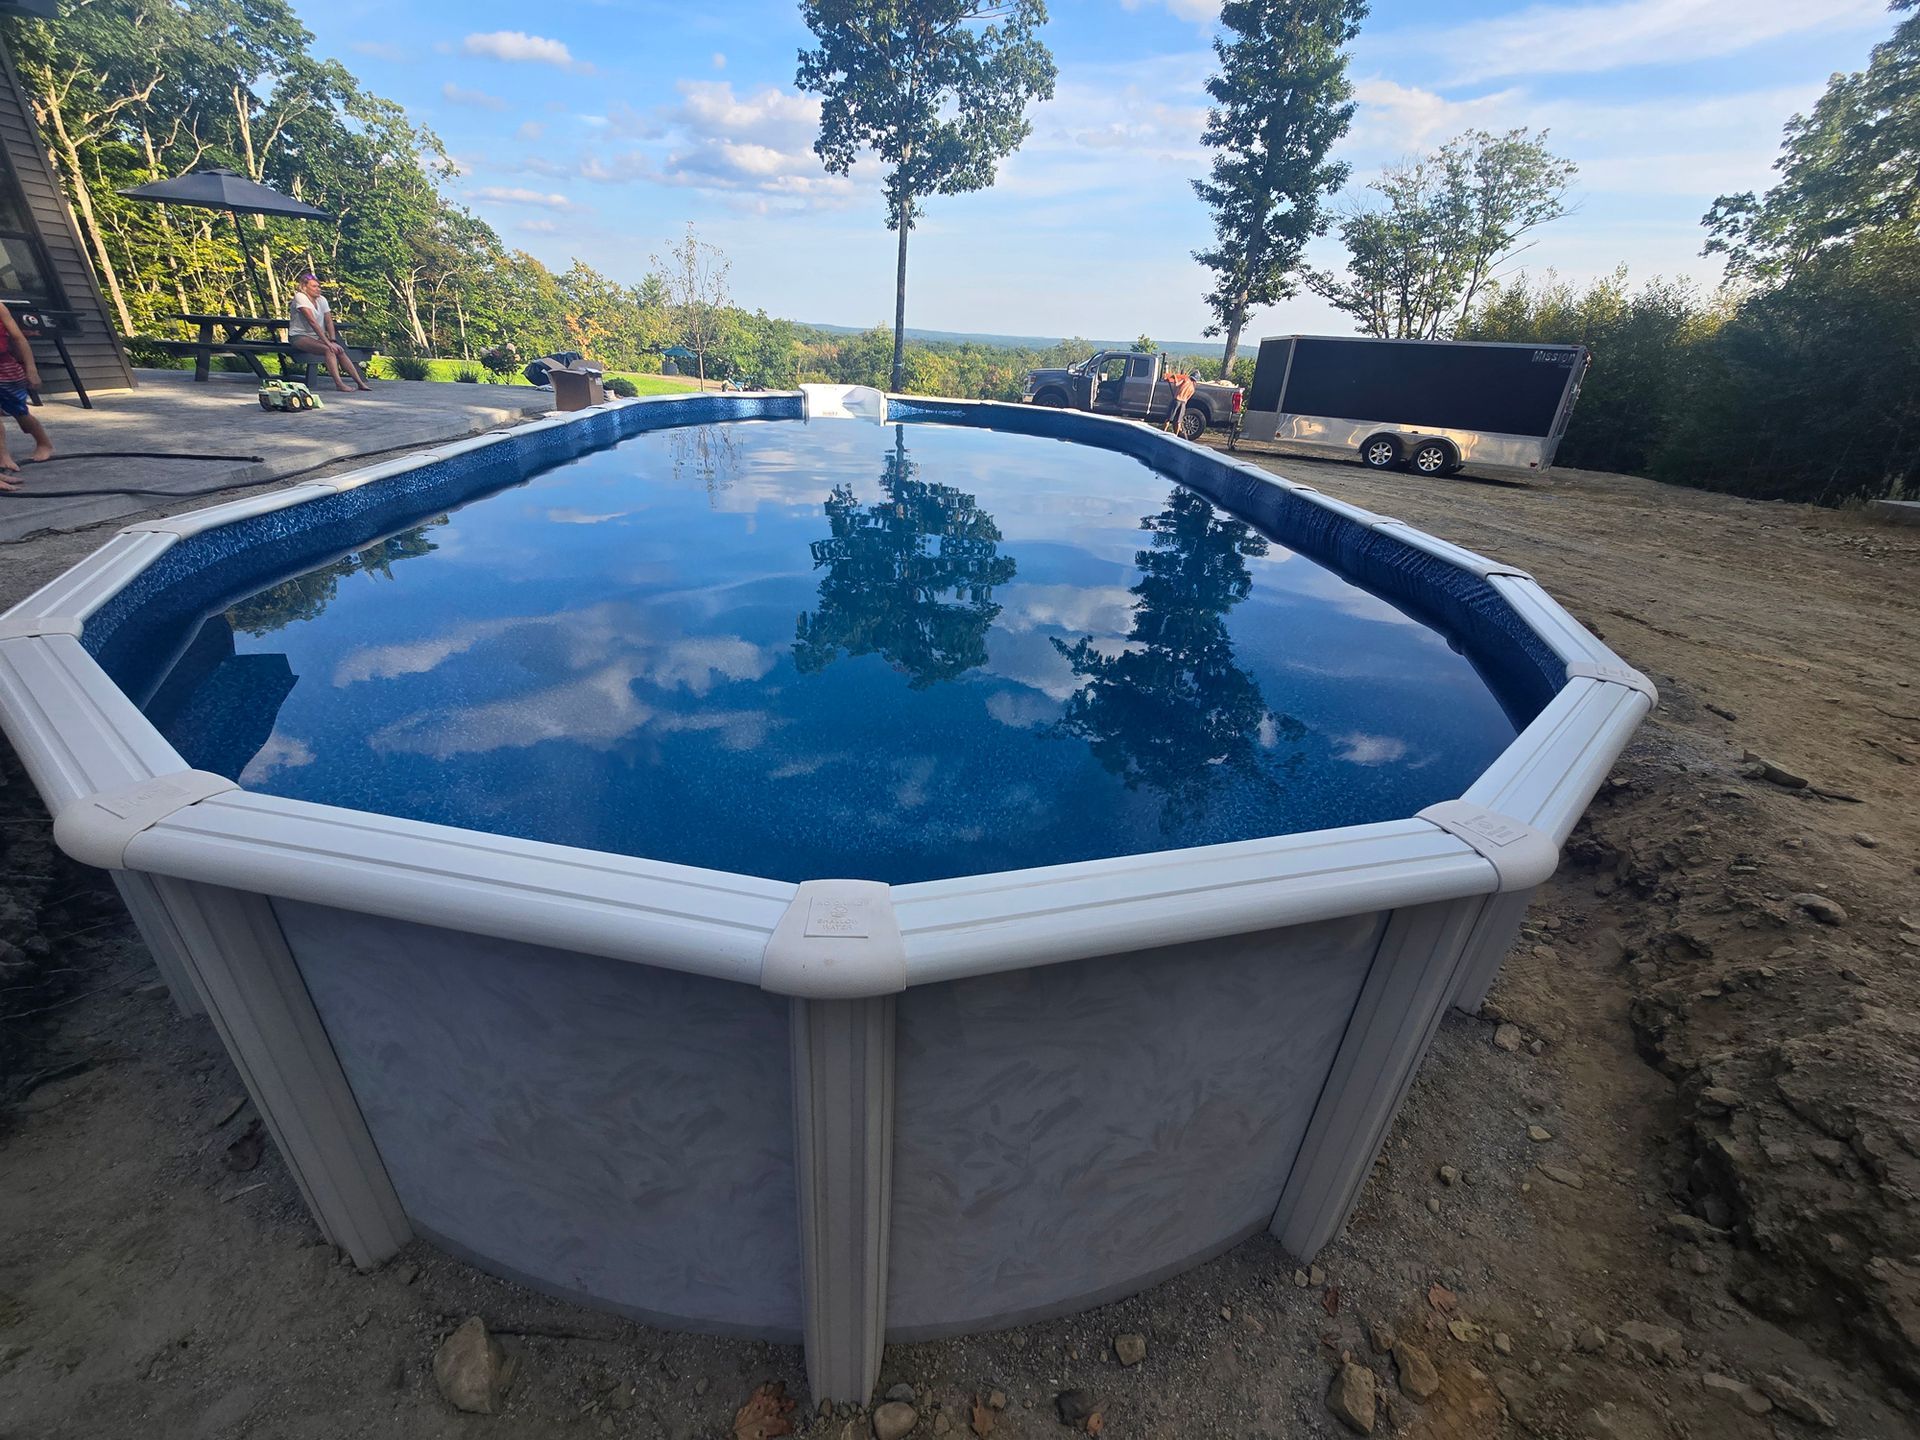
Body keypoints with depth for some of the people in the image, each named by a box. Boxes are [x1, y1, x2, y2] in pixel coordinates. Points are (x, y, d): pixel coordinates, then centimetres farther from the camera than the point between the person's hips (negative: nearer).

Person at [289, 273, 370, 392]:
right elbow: (312, 322, -22)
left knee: (340, 350, -16)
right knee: (328, 350, -29)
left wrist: (333, 341, -15)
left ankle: (360, 382, -20)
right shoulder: (300, 297, -13)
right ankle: (338, 384, -38)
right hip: (299, 337, -6)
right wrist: (328, 342, -28)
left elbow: (329, 321, 2)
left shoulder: (321, 299, 8)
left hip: (316, 336, 6)